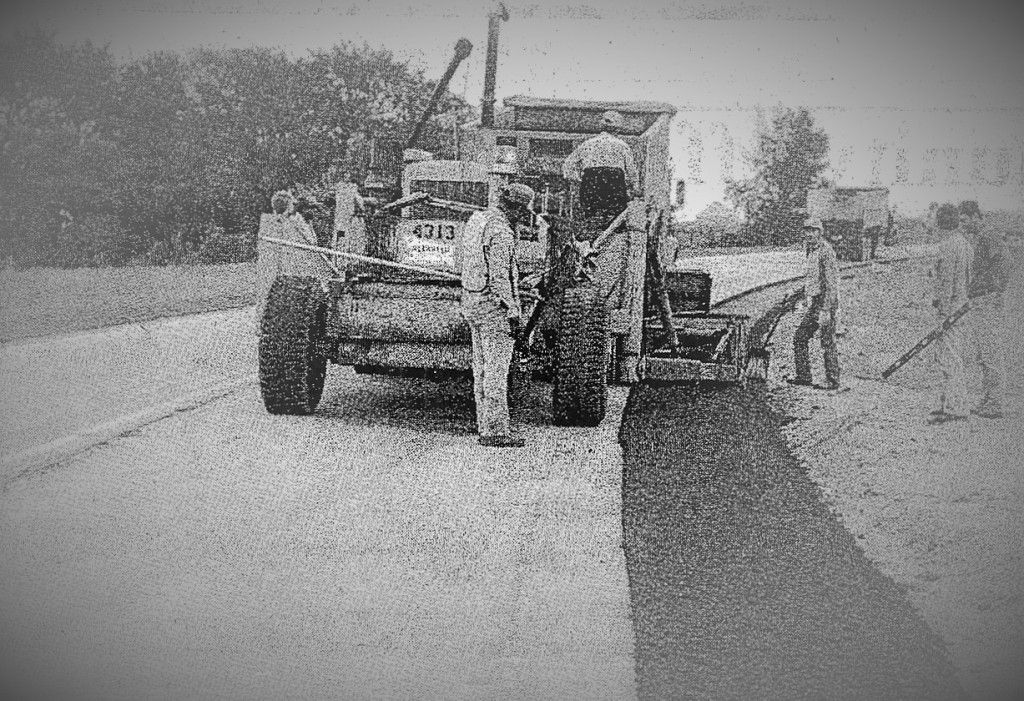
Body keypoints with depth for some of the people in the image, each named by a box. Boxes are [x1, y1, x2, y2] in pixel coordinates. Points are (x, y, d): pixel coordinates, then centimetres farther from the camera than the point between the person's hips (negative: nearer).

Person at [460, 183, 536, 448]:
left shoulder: (477, 220, 11)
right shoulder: (500, 232, -19)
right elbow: (499, 278, -23)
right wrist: (513, 312, -19)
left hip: (472, 302, 10)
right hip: (494, 306, -10)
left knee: (483, 367, 14)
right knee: (496, 369, -7)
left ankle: (486, 423, 22)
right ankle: (496, 431, -5)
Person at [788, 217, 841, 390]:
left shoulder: (826, 251, -15)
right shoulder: (812, 251, 14)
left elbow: (831, 283, -20)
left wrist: (826, 311, -23)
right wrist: (808, 302, 20)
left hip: (825, 303, -9)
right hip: (814, 303, 9)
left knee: (827, 343, -4)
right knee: (800, 338, 10)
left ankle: (832, 381, 2)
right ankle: (803, 376, 16)